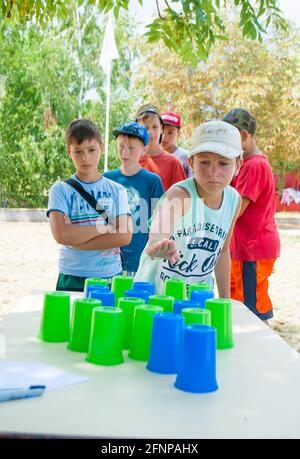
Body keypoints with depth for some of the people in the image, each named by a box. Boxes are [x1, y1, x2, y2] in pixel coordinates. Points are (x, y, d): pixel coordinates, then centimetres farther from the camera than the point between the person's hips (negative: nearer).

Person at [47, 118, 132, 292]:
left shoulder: (117, 190, 2)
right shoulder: (60, 190, -2)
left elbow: (124, 235, -9)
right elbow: (61, 234, -15)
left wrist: (76, 239, -13)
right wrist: (106, 227, -12)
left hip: (111, 276, 1)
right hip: (71, 279, -1)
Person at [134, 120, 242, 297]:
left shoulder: (234, 199, -5)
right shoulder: (180, 194, -23)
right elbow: (160, 228, -44)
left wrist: (225, 300, 12)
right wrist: (160, 245, -66)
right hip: (153, 293, -4)